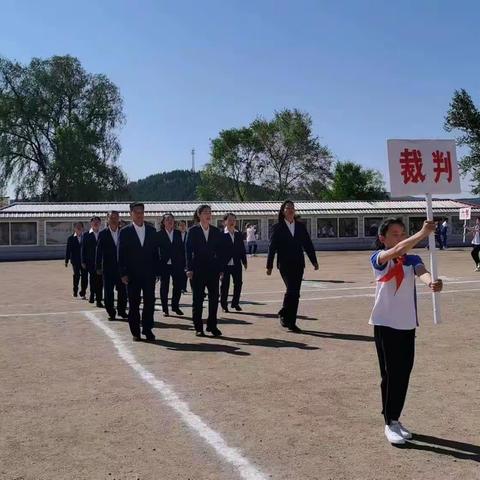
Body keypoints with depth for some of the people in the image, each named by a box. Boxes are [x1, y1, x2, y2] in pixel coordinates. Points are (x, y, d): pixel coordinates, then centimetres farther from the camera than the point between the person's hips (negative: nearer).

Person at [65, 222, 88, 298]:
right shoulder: (71, 238, 5)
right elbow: (68, 250, 4)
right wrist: (66, 261, 1)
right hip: (75, 261, -1)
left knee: (84, 276, -1)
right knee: (76, 275, -11)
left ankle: (83, 293, 10)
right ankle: (75, 291, 8)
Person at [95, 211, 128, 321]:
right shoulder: (103, 234, 0)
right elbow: (99, 251, -1)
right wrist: (98, 267, -5)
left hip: (122, 266, 1)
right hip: (108, 267, -1)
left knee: (123, 290, 5)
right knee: (108, 291, 2)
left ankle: (122, 311, 19)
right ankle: (111, 312, 12)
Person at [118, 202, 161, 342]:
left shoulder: (152, 230, 8)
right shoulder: (125, 232, 1)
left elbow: (156, 252, 9)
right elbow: (121, 255, -2)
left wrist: (157, 271, 3)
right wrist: (123, 274, -9)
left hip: (149, 274, 2)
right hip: (132, 275, -2)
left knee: (150, 302, 2)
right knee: (134, 304, 4)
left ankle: (147, 330, 13)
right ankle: (135, 332, 12)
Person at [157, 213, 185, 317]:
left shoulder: (178, 233, 8)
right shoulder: (159, 234, -1)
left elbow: (182, 249, 7)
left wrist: (183, 264, 1)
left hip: (177, 264, 3)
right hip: (164, 264, -3)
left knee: (178, 286, 5)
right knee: (164, 287, 4)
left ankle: (175, 306, 22)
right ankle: (165, 309, 13)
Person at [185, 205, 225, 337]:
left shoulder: (216, 231, 7)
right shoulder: (193, 231, -1)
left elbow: (220, 251, 7)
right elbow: (188, 250, -4)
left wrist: (221, 269, 2)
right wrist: (189, 268, -10)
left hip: (213, 269, 3)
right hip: (198, 269, -3)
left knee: (214, 298, 3)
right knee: (198, 299, 3)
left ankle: (212, 326, 15)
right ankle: (198, 327, 11)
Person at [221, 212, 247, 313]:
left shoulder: (238, 234, 9)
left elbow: (242, 249, 12)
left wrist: (244, 261, 9)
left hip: (237, 264, 5)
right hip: (225, 264, -5)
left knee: (238, 283, 7)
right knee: (225, 285, 4)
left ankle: (235, 303, 22)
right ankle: (224, 305, 15)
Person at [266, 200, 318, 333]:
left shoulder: (301, 226, 10)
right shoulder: (278, 227, 1)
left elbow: (308, 244, 11)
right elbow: (272, 247, -1)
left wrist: (314, 261, 4)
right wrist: (269, 266, -3)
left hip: (298, 264, 4)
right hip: (284, 264, -4)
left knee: (295, 293, 4)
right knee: (292, 290, -16)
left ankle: (291, 322, 13)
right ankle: (284, 314, 4)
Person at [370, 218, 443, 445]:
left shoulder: (412, 260, 2)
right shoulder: (378, 258, -8)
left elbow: (422, 271, -21)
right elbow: (396, 250, -29)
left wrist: (431, 281, -44)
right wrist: (422, 233, -39)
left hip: (408, 325, 4)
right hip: (385, 324, -4)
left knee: (403, 375, 10)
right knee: (390, 374, -2)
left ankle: (395, 419, 26)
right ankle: (390, 423, 11)